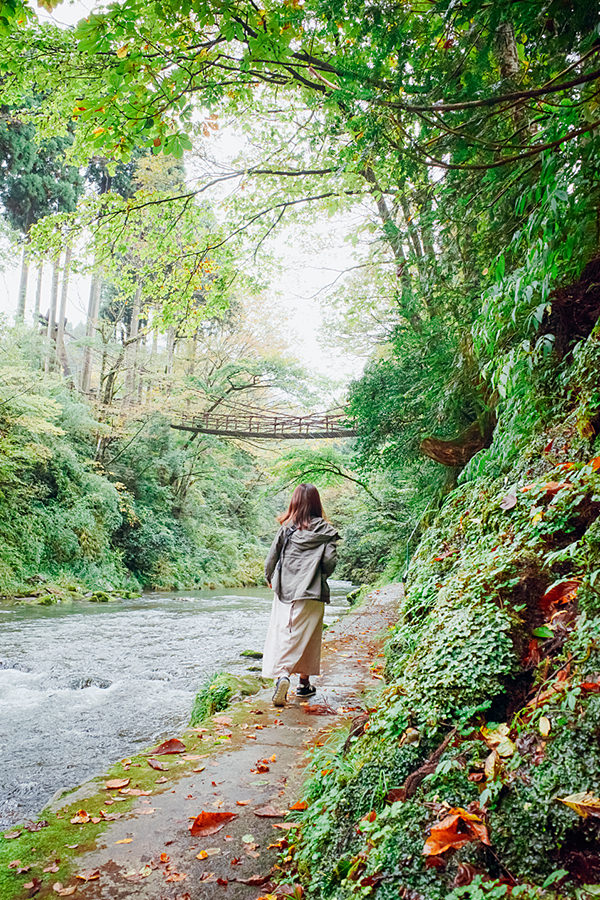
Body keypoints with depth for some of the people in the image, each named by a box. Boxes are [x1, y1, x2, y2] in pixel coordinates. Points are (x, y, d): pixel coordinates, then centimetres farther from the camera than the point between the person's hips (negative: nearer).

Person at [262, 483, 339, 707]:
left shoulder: (287, 529, -1)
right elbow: (330, 562, -8)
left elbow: (272, 558, 2)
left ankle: (282, 674, -20)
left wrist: (270, 580, 20)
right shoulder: (326, 532, -2)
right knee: (307, 637, 11)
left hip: (285, 590, 0)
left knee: (283, 632, 2)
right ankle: (304, 683, 19)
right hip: (312, 593, 0)